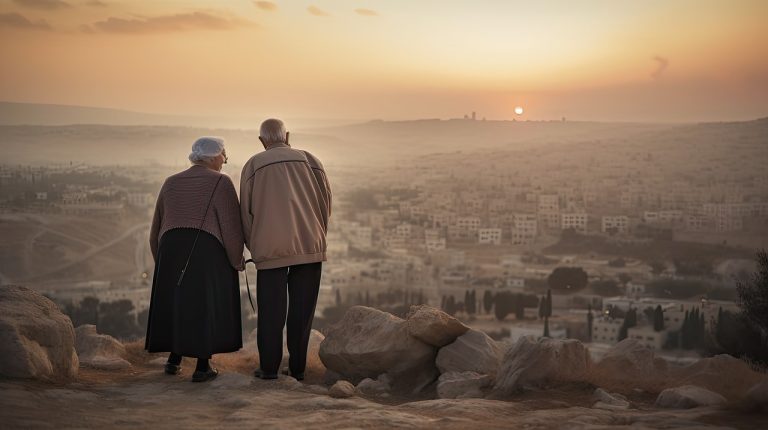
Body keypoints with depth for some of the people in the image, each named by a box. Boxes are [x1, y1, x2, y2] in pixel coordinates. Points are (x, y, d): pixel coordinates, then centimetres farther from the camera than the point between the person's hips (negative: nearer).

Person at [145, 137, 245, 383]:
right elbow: (231, 227, -7)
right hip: (208, 252, -4)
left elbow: (157, 228, 18)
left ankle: (173, 360, 19)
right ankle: (202, 368, 5)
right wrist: (237, 261, 5)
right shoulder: (221, 183, -1)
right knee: (207, 306, 6)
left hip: (172, 252, 4)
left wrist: (161, 260, 28)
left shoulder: (171, 183, 15)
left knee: (177, 304, 19)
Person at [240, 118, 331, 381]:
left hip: (270, 248, -1)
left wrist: (254, 248, 18)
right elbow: (326, 202, 7)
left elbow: (246, 211, 6)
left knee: (271, 309, 6)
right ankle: (297, 368, 9)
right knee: (302, 308, 7)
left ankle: (269, 368, 8)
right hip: (309, 246, 1)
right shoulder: (310, 161, 7)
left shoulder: (253, 165, 5)